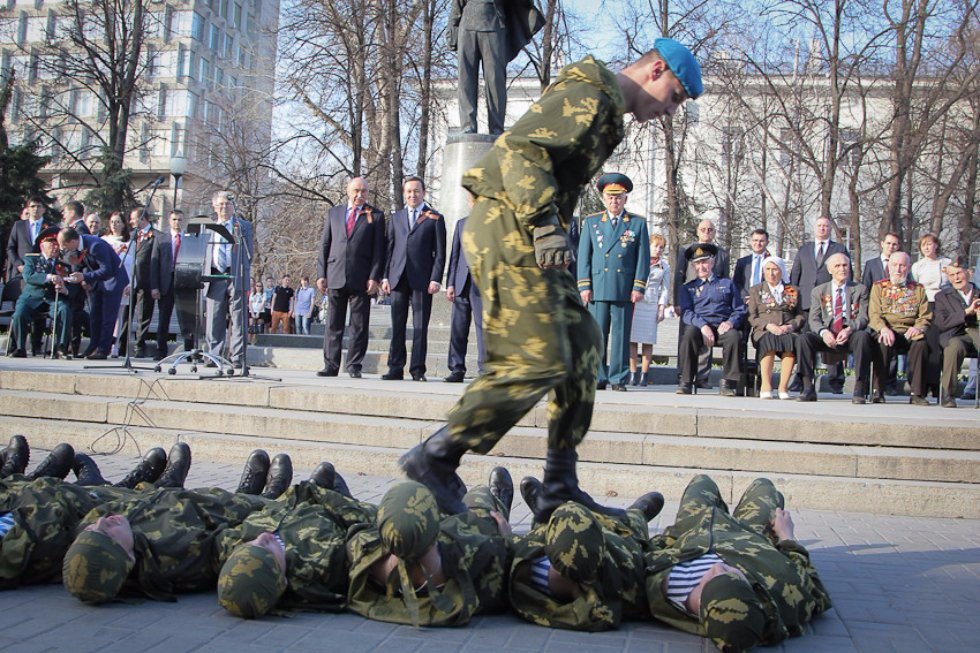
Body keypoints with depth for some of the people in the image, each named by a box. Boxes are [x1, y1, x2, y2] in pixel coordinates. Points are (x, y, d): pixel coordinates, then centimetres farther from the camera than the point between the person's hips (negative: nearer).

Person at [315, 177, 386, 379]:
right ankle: (331, 366, 9)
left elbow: (378, 249, 2)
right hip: (335, 277, 2)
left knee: (359, 325, 0)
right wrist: (321, 273, 4)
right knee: (333, 324, 4)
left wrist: (374, 277, -8)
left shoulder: (375, 216, 7)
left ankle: (354, 366, 7)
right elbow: (325, 245, 13)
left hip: (361, 279, -2)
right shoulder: (334, 213, 15)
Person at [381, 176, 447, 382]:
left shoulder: (435, 218, 6)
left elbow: (440, 252, 1)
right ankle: (395, 369, 6)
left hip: (422, 279, -3)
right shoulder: (396, 218, 17)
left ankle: (417, 370, 3)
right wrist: (385, 276, 7)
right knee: (397, 326, 3)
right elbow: (390, 248, 15)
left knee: (420, 327, -1)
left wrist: (436, 279, -8)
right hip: (398, 278, 3)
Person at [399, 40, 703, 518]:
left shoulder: (602, 107, 26)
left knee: (581, 344, 9)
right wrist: (545, 223, -29)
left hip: (522, 235, 11)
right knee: (537, 361, -14)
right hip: (510, 230, -11)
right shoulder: (590, 97, -8)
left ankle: (561, 486, 12)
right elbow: (522, 149, -20)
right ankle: (436, 457, -7)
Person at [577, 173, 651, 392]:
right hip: (598, 288, 1)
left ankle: (619, 379, 6)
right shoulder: (590, 222, 13)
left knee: (621, 335, 1)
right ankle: (598, 378, 5)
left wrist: (639, 287, -2)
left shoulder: (638, 223, 10)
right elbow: (583, 256, 9)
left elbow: (643, 258, 7)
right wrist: (584, 286, 0)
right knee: (597, 334, -1)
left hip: (625, 289, 0)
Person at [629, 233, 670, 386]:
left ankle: (644, 374, 3)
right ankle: (633, 373, 0)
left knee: (648, 340, -2)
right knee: (632, 339, -5)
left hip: (651, 305, 1)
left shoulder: (664, 267, 10)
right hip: (634, 303, -1)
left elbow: (665, 289, 10)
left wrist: (662, 308, 2)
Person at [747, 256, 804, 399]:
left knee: (791, 340, -37)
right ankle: (766, 387, -39)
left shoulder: (793, 291, 24)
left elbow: (801, 316, 14)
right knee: (769, 340, -38)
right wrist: (768, 325, -10)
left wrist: (790, 326, -8)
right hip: (764, 331, -1)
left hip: (788, 331, 1)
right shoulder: (755, 290, 21)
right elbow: (752, 317, 10)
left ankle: (783, 387, -36)